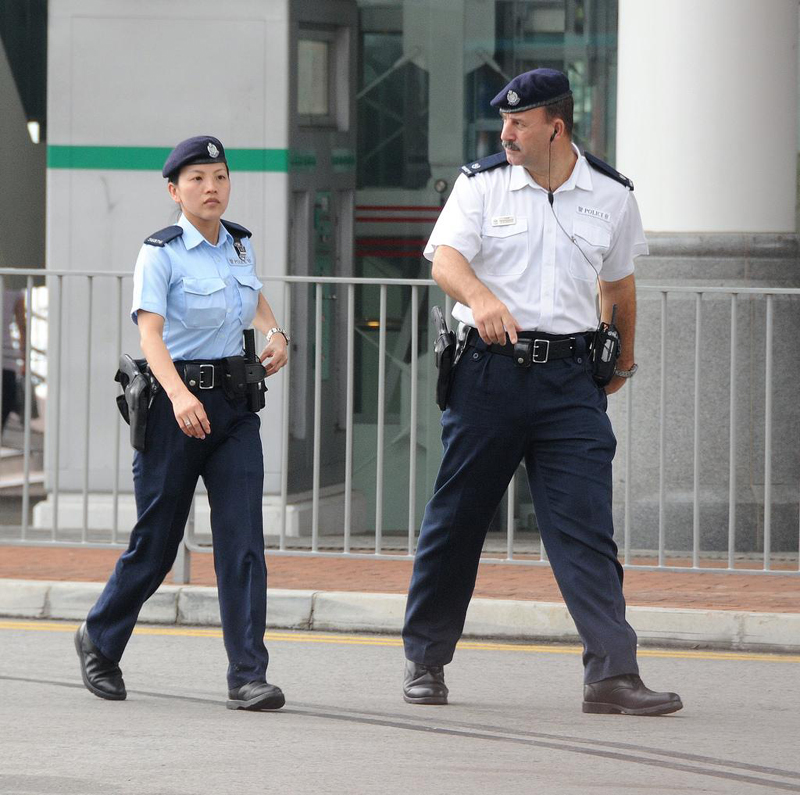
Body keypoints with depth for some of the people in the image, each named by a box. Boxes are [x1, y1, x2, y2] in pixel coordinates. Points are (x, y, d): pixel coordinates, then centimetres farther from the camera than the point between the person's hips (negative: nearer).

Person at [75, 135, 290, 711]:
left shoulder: (241, 246, 10)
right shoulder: (162, 254, -9)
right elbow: (150, 332, -22)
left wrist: (274, 333, 11)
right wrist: (179, 394, -39)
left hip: (234, 405, 4)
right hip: (176, 403, -4)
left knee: (243, 539, -7)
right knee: (157, 540, 5)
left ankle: (249, 675, -9)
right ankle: (100, 640, 30)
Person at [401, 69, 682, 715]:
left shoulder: (611, 195, 7)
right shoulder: (482, 183, 2)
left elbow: (618, 281, 22)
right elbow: (445, 257, -12)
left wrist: (623, 358, 32)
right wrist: (480, 295, -34)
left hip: (570, 377, 0)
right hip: (489, 369, 0)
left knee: (587, 523, -8)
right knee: (456, 518, 5)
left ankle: (612, 673, -13)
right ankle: (425, 662, 19)